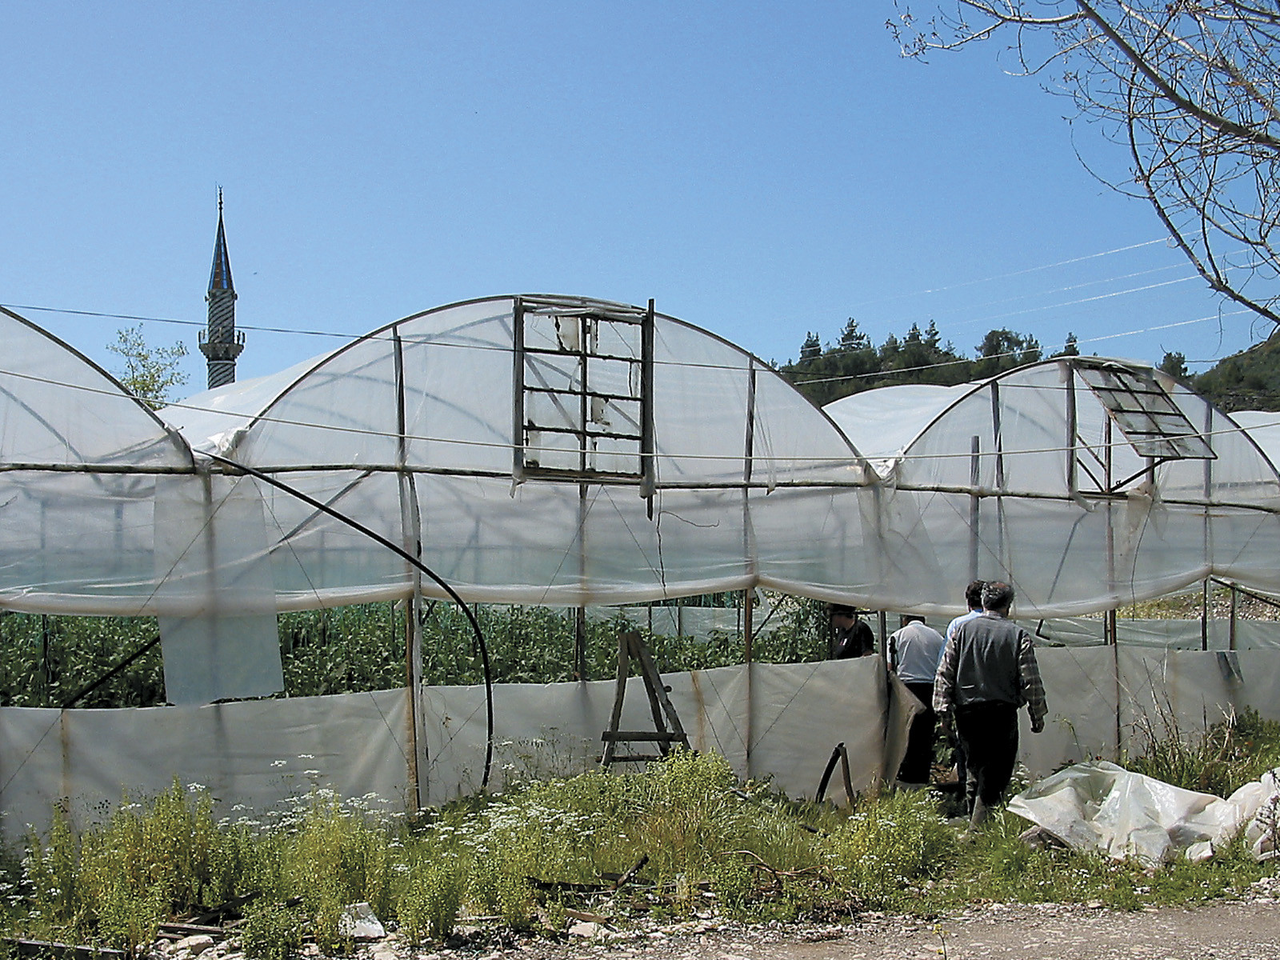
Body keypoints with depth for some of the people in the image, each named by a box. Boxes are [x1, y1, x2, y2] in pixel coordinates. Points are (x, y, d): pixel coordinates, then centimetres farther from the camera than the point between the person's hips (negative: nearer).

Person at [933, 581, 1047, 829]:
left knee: (975, 765, 16)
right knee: (998, 768, 1)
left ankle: (974, 819, 20)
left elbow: (944, 673, 4)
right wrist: (1038, 715, 7)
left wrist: (944, 709, 8)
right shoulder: (1018, 635, -2)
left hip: (966, 710, 3)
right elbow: (1031, 680, -2)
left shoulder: (962, 629, 5)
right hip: (1002, 711, -3)